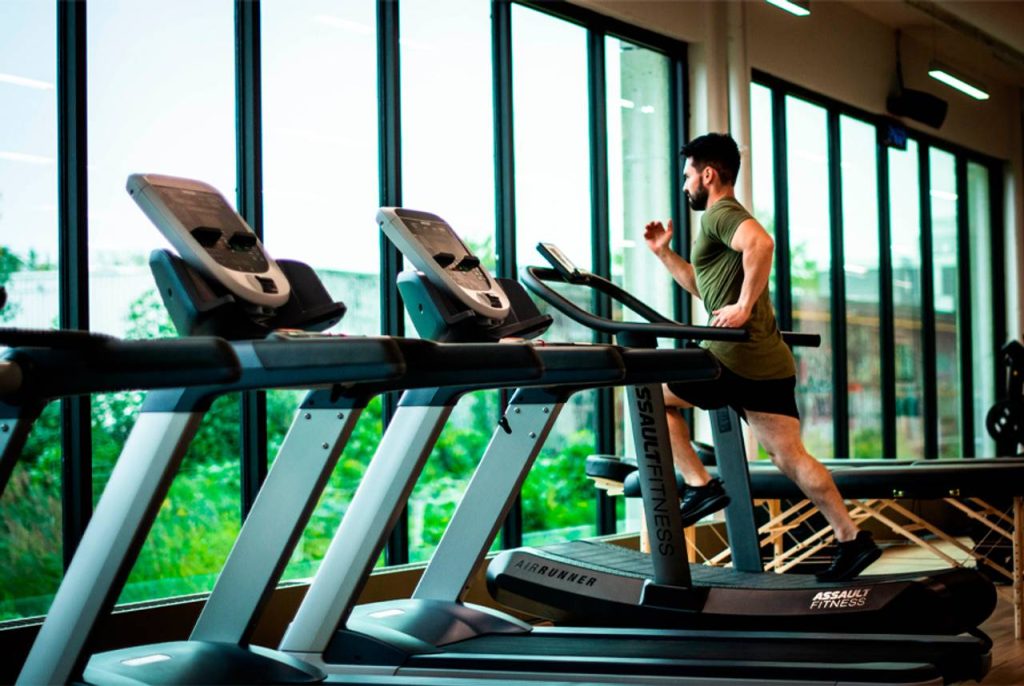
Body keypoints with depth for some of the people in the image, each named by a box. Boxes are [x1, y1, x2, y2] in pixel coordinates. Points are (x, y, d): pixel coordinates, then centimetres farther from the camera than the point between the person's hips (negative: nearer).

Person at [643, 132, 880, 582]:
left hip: (739, 358, -10)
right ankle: (851, 540, 5)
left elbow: (761, 242, -29)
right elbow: (704, 286, 37)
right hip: (768, 361, 10)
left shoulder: (720, 214, -6)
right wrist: (664, 253, 30)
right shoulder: (727, 218, 26)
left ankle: (700, 486, 2)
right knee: (789, 456, 7)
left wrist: (744, 306, -26)